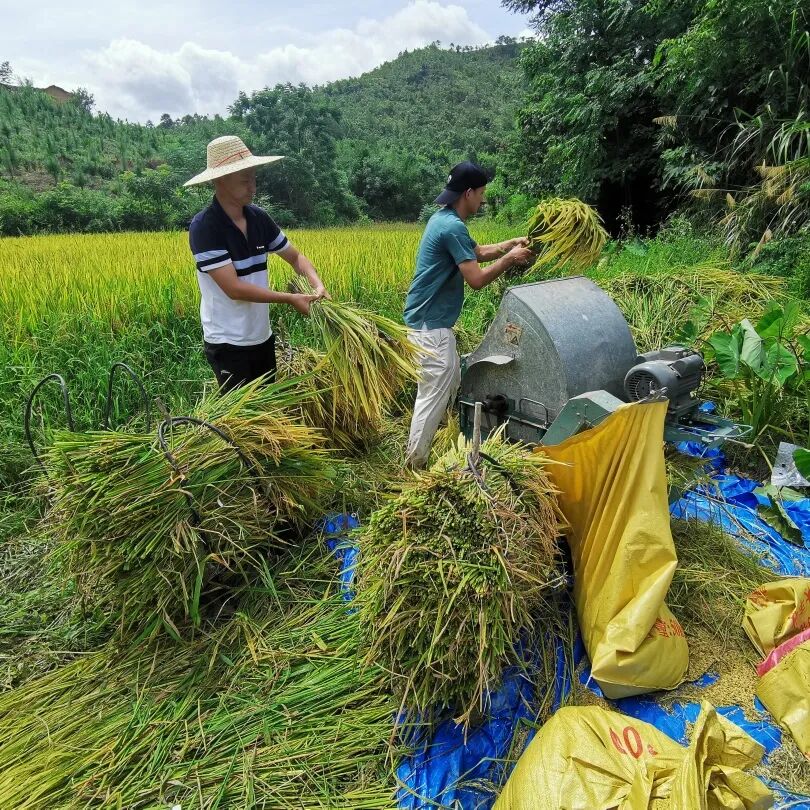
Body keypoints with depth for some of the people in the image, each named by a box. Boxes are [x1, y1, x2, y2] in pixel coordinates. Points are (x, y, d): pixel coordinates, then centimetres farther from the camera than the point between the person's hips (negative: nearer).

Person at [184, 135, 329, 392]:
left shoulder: (259, 218, 2)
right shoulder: (204, 227, -18)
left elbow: (295, 257, 9)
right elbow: (234, 289, -23)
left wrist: (317, 284, -11)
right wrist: (290, 299, -21)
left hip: (262, 338, 7)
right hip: (228, 344, -6)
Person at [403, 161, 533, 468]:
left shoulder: (445, 219, 14)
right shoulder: (453, 226, -19)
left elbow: (476, 252, 27)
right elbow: (477, 279, -20)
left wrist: (510, 243, 19)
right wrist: (510, 258, -7)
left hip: (432, 320, 11)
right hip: (431, 326, -11)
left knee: (450, 386, 19)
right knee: (433, 395, -5)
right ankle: (414, 465, 4)